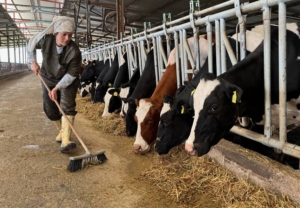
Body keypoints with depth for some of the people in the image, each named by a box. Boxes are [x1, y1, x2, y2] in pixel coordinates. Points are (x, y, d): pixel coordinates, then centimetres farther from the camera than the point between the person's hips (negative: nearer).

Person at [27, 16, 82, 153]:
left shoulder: (74, 51, -31)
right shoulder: (45, 38, -24)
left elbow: (71, 74, -26)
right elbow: (30, 45, -1)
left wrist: (57, 88, -30)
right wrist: (33, 62, -5)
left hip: (68, 81, -3)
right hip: (48, 78, 4)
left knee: (67, 106, -19)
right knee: (49, 108, 6)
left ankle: (65, 141, -26)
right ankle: (61, 130, 31)